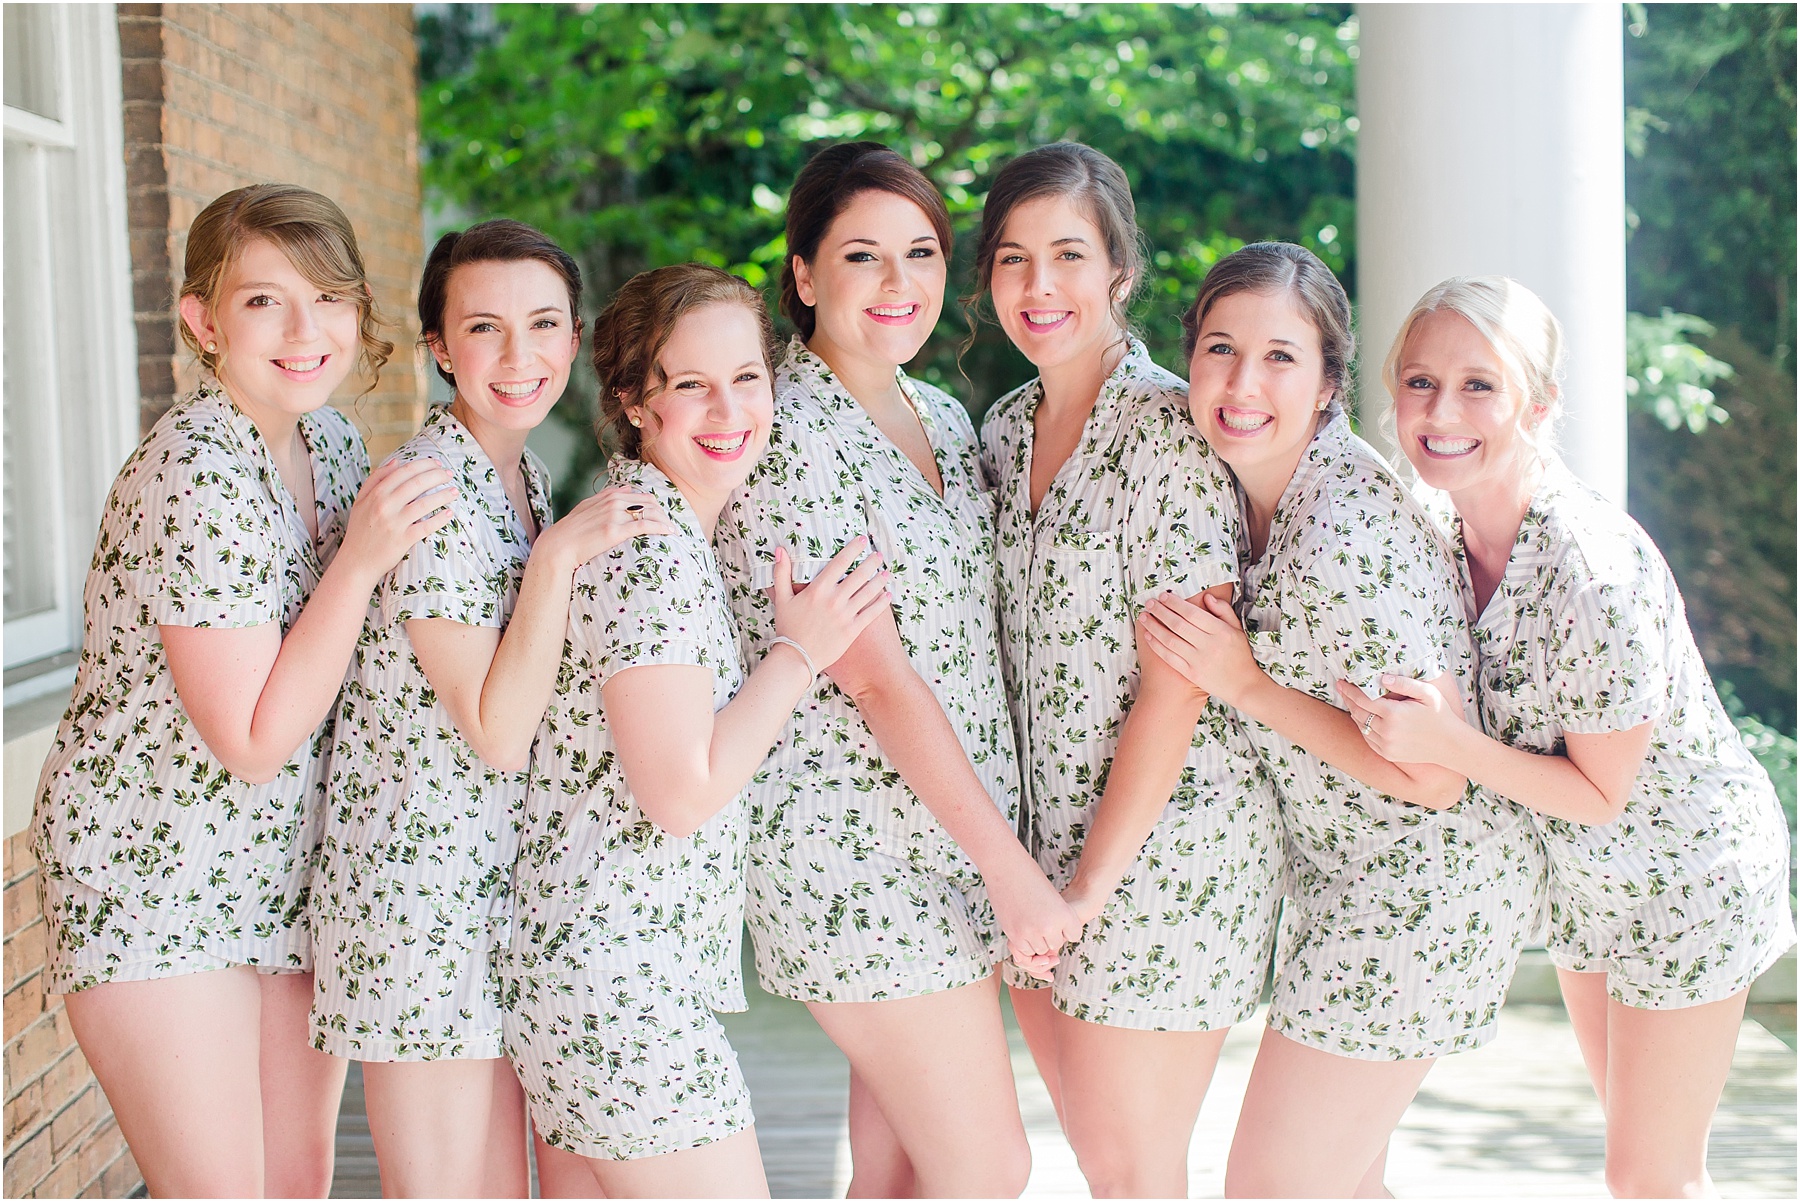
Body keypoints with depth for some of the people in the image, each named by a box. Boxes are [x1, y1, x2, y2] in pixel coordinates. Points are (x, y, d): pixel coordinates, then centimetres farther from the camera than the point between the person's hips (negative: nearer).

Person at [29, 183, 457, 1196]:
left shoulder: (329, 441, 2)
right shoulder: (195, 476, -23)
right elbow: (254, 741, -23)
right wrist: (363, 559, -25)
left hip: (290, 875, 8)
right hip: (154, 882, -8)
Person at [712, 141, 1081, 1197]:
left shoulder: (943, 416, 12)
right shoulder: (790, 435, -14)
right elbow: (878, 678, -18)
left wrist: (1007, 853, 10)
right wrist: (1009, 865, -17)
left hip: (960, 828, 8)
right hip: (861, 849, -8)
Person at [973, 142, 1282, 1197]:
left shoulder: (1168, 427, -13)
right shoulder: (1007, 430, 10)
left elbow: (1175, 687, -16)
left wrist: (1088, 888, -14)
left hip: (1164, 841, -7)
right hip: (1043, 843, 7)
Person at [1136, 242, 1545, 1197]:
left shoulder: (1348, 535, -27)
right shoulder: (1254, 482, 1)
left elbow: (1433, 778, -23)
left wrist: (1245, 687, -21)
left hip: (1416, 893, -9)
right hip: (1346, 872, 9)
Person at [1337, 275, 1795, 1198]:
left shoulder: (1593, 572, -34)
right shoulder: (1458, 532, -11)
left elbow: (1601, 792, -25)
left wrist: (1442, 741, -35)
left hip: (1686, 872, -7)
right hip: (1583, 870, 7)